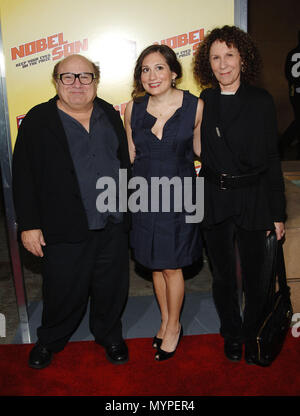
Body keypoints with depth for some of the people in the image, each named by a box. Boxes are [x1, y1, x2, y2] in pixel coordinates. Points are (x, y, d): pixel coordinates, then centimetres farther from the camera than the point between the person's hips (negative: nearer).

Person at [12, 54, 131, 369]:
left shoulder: (110, 115, 8)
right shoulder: (38, 120, -4)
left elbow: (125, 162, 14)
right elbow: (23, 177, -5)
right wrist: (29, 225, -8)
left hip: (113, 226, 4)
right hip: (65, 230, -3)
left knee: (112, 288, 15)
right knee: (64, 292, 10)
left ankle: (109, 335, 41)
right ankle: (50, 341, 39)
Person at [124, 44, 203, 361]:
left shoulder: (195, 106, -8)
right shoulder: (133, 108, -1)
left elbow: (200, 149, 5)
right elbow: (130, 154, 8)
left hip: (179, 192, -3)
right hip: (145, 193, 3)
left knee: (171, 267, 7)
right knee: (155, 264, 15)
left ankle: (174, 326, 32)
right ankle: (165, 321, 38)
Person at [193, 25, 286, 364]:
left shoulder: (261, 101, -2)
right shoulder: (201, 104, 2)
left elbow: (272, 159, -2)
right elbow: (195, 155, 6)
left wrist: (277, 213, -4)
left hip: (253, 199, -1)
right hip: (214, 202, 2)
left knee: (254, 275, 10)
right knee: (223, 275, 15)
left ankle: (253, 336, 36)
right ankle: (232, 334, 38)